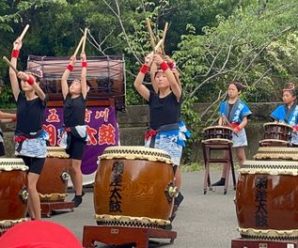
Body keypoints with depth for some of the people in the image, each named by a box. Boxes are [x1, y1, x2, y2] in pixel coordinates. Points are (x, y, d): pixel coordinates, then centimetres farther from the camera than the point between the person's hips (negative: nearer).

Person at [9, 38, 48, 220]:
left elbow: (37, 88, -27)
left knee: (31, 186, -10)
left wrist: (28, 77, -43)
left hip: (37, 147, -6)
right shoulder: (20, 99, 7)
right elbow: (12, 73, 2)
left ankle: (38, 223, -3)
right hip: (22, 146, 6)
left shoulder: (41, 100, -3)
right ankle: (32, 220, 17)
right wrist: (16, 51, 2)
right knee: (25, 186, 9)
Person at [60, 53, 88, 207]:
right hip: (67, 134, 5)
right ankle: (78, 191, 23)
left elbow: (83, 77, 1)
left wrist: (84, 62, 8)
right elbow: (63, 79, 13)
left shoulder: (82, 98, 3)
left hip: (78, 133, -5)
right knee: (69, 166, 9)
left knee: (75, 166, -6)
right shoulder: (67, 97, 14)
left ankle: (79, 196, 1)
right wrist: (71, 64, 17)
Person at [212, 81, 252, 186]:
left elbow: (245, 120, -7)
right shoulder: (223, 104, 9)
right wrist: (219, 127, -7)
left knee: (241, 157, -2)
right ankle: (223, 179, 13)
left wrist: (238, 128, -23)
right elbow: (221, 118, 12)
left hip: (238, 133, -5)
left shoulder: (241, 105, -5)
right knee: (226, 156, 10)